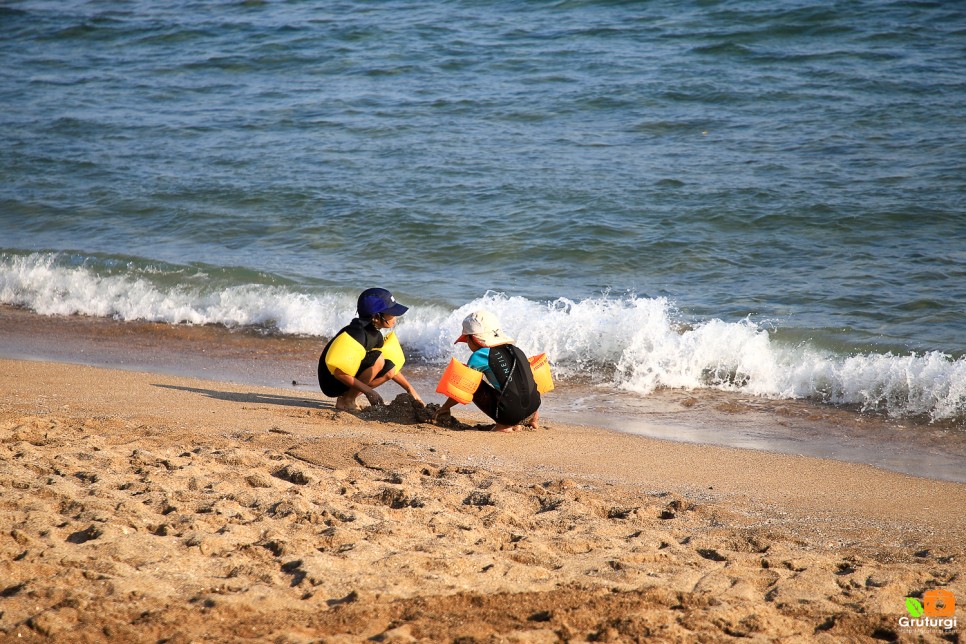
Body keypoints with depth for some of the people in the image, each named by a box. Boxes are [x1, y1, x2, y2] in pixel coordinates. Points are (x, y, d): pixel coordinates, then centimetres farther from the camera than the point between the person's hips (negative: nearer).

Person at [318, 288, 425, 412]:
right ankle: (345, 400, -13)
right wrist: (368, 391, -27)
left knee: (389, 369, -2)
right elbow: (339, 372, -29)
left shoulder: (383, 332, 1)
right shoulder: (358, 334, -26)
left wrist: (410, 390, 4)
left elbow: (392, 367, 12)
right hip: (331, 384, -9)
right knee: (377, 359, -24)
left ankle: (348, 397, 2)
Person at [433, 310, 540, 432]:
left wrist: (444, 408, 23)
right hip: (532, 411, 7)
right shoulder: (514, 350, 15)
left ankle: (504, 424, 1)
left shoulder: (480, 356, -2)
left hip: (509, 414, -7)